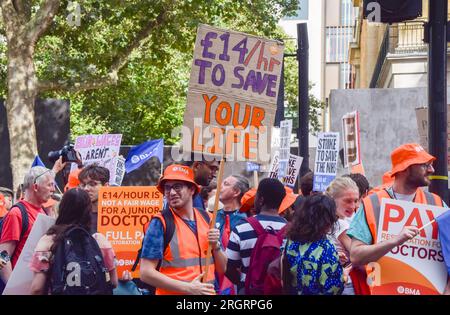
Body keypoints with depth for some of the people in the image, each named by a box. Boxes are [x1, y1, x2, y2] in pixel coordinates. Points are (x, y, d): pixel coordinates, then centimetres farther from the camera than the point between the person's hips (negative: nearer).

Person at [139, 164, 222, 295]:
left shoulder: (207, 219, 5)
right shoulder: (160, 223, -9)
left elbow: (221, 269, 9)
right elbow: (146, 273, -15)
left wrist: (215, 246, -9)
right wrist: (189, 288, -19)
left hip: (208, 292, 5)